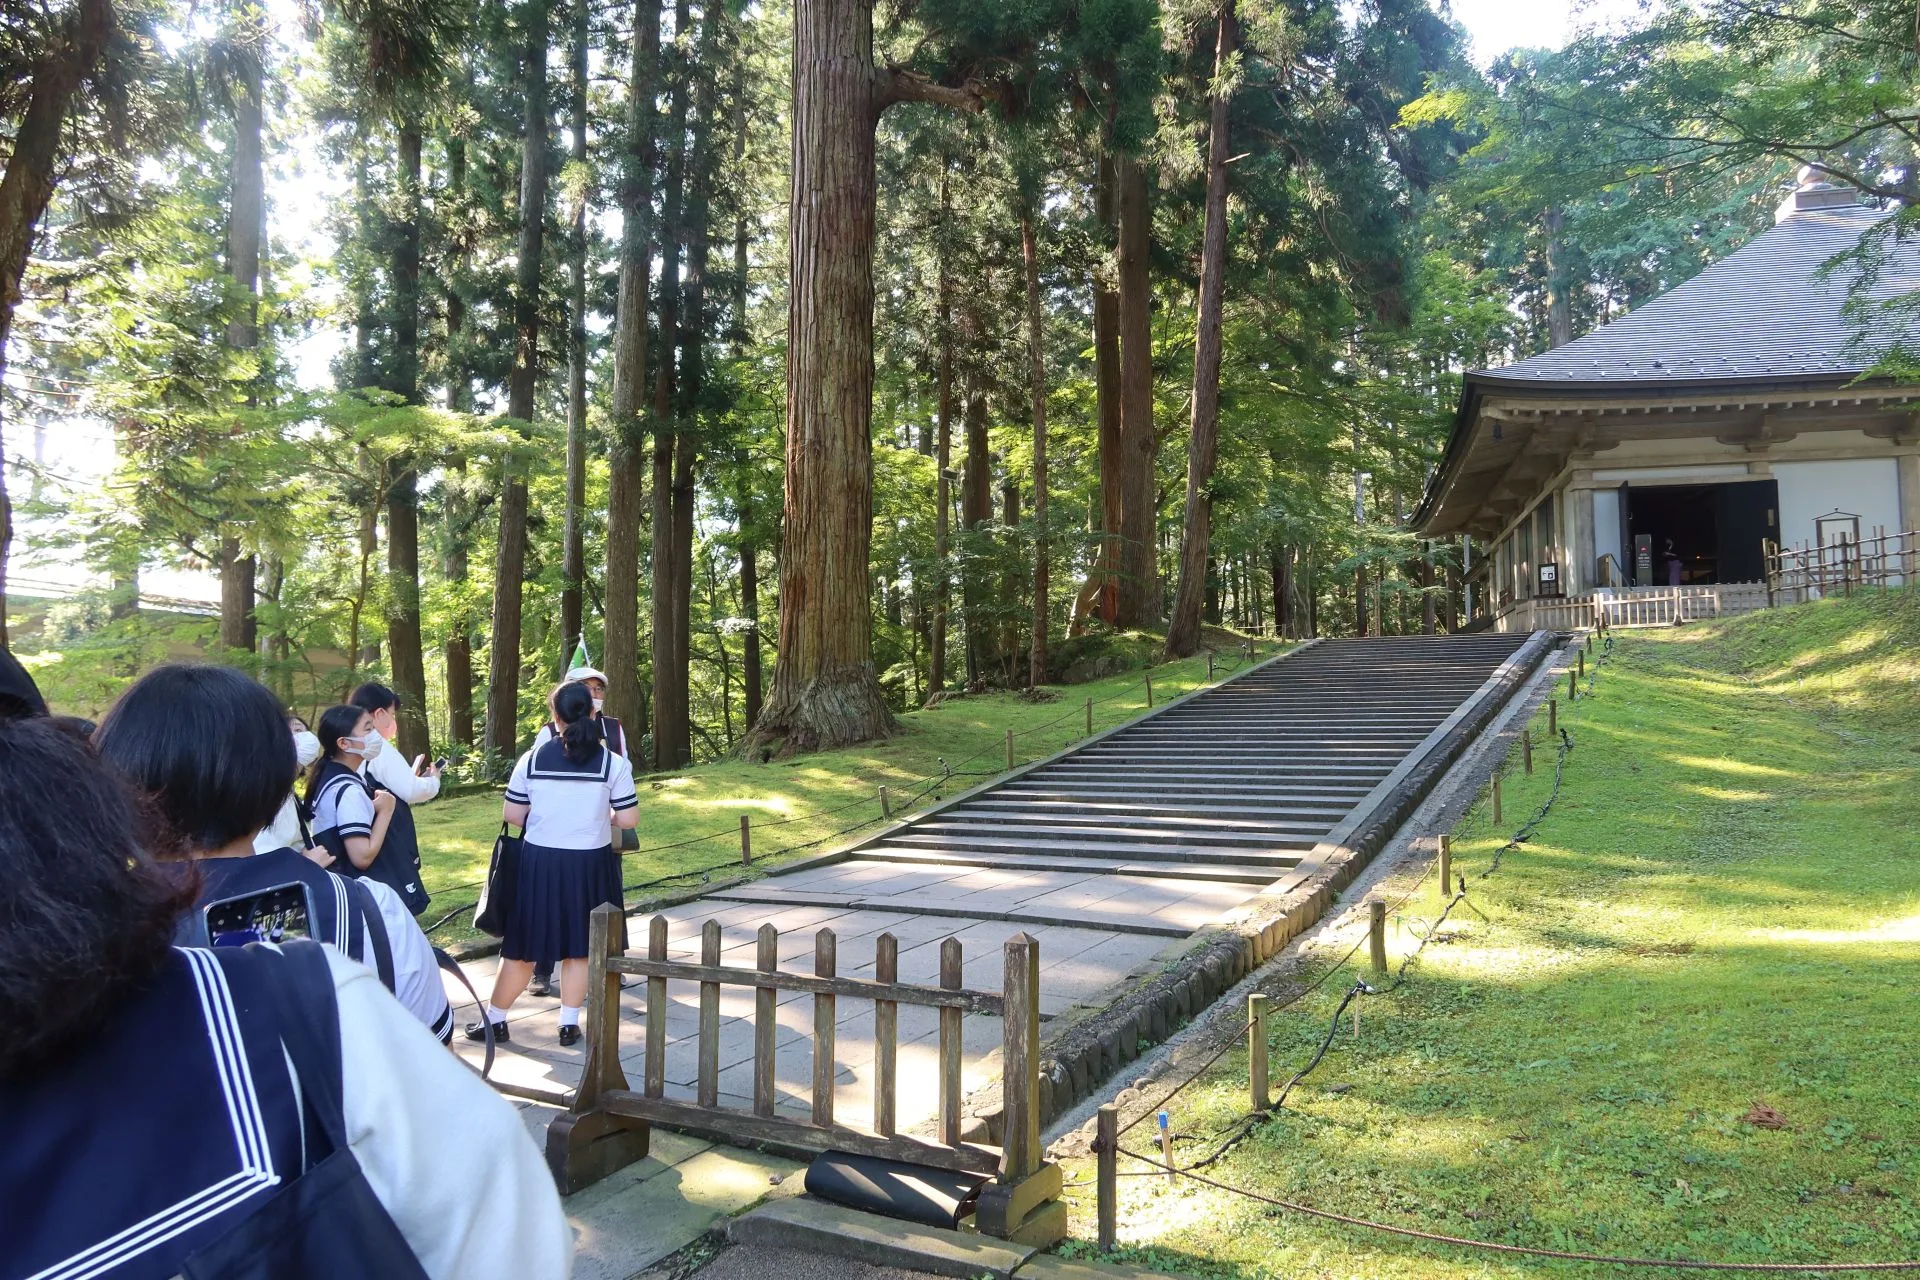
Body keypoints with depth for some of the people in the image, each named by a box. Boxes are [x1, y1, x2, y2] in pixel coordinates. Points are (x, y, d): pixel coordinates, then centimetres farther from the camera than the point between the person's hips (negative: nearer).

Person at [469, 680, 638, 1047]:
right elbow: (628, 819, -7)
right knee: (579, 946, 13)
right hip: (589, 864, 0)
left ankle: (494, 1020, 25)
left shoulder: (532, 759, -5)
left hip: (540, 861, 1)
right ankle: (569, 1024, 20)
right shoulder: (613, 763, -8)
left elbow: (511, 815, -1)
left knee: (523, 945, 13)